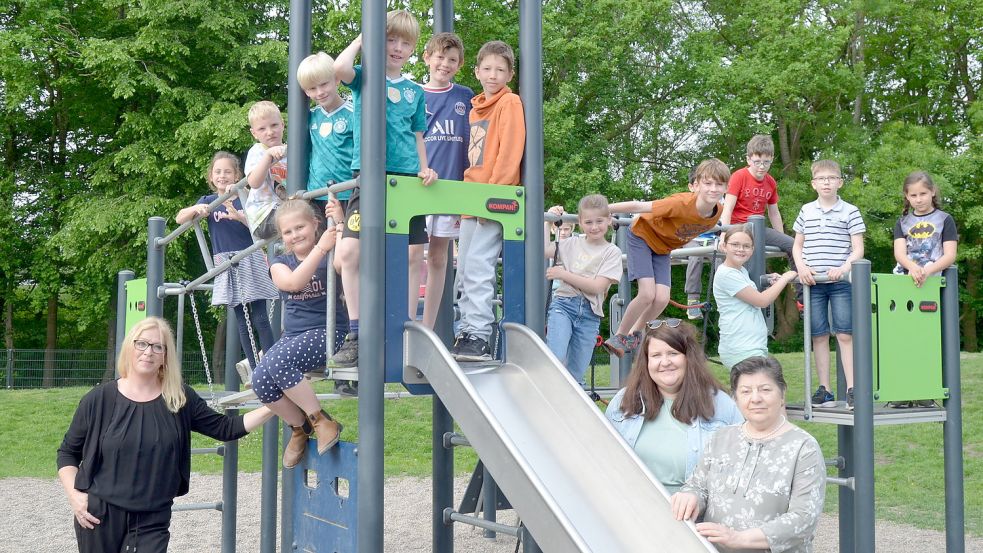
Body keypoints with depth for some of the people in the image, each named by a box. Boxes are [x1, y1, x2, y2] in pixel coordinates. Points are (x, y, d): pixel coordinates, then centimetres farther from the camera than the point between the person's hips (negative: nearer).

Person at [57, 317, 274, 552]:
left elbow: (224, 427, 3)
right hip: (99, 516, 0)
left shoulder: (180, 399, 1)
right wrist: (73, 494, -7)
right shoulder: (99, 399, -4)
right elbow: (68, 451, 6)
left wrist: (271, 408, -6)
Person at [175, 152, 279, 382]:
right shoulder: (208, 201, 10)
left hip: (249, 260, -3)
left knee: (260, 318, -8)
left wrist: (237, 215, -27)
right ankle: (254, 369, 7)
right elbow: (179, 219, 4)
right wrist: (196, 209, -16)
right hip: (226, 263, 3)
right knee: (241, 320, 4)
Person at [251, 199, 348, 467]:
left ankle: (321, 420, -13)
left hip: (328, 332, -5)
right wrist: (321, 247, -21)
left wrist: (339, 224, -26)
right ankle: (299, 428, 6)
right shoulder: (280, 263, 11)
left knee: (277, 363, -30)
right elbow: (293, 282, -13)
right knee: (260, 380, -20)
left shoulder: (331, 257, 3)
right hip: (292, 335, 5)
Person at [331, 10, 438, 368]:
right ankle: (355, 336, -7)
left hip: (407, 178, 4)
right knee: (349, 251, -15)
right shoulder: (365, 78, 6)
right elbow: (340, 68, -17)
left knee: (413, 255, 3)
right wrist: (361, 39, -2)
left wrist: (424, 169, 4)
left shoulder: (415, 91, 17)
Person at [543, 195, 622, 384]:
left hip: (590, 313, 0)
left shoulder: (612, 252, 4)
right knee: (556, 360, -23)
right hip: (563, 304, 0)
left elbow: (597, 286, -7)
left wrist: (563, 274, -7)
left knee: (576, 375, 5)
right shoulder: (572, 243, 11)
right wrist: (548, 221, 8)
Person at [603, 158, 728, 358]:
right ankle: (619, 335, 4)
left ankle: (635, 333, 18)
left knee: (662, 298, -9)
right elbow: (638, 206, -34)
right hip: (642, 235, -5)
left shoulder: (717, 211, -17)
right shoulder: (683, 203, -37)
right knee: (647, 294, -18)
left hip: (663, 247, 6)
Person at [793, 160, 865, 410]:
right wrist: (801, 267, -3)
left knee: (845, 334, -6)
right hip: (813, 282, 3)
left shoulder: (850, 211, 2)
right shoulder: (806, 211, 11)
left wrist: (844, 268, -17)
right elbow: (797, 245, 15)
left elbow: (858, 249, 0)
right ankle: (824, 389, 12)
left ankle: (851, 389, -3)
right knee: (819, 335, 6)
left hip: (841, 281, -3)